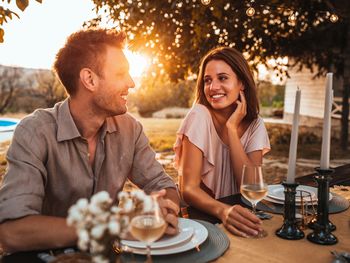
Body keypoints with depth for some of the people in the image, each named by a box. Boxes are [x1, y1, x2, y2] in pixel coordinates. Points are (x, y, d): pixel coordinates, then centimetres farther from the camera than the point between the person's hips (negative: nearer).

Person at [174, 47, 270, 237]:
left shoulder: (255, 125, -2)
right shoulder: (199, 116, -13)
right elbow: (188, 188, -19)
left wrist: (232, 128, -16)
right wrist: (222, 210, -36)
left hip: (236, 211, 3)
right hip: (200, 214, -3)